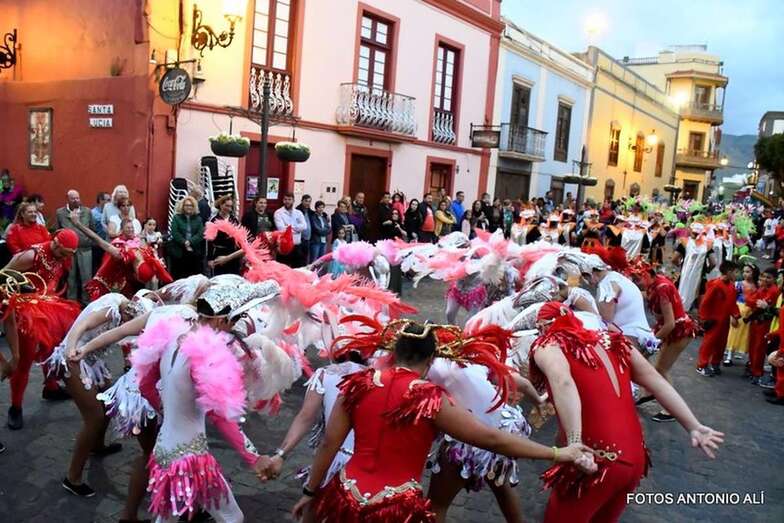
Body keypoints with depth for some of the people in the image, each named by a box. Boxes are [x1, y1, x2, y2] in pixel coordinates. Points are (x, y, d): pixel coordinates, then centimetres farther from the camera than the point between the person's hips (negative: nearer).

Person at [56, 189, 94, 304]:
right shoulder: (60, 212, 4)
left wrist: (91, 242, 7)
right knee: (70, 277, 8)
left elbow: (92, 229, 11)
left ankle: (87, 302, 12)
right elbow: (57, 231, 7)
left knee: (86, 277, 2)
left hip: (85, 249, 0)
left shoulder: (87, 211, 6)